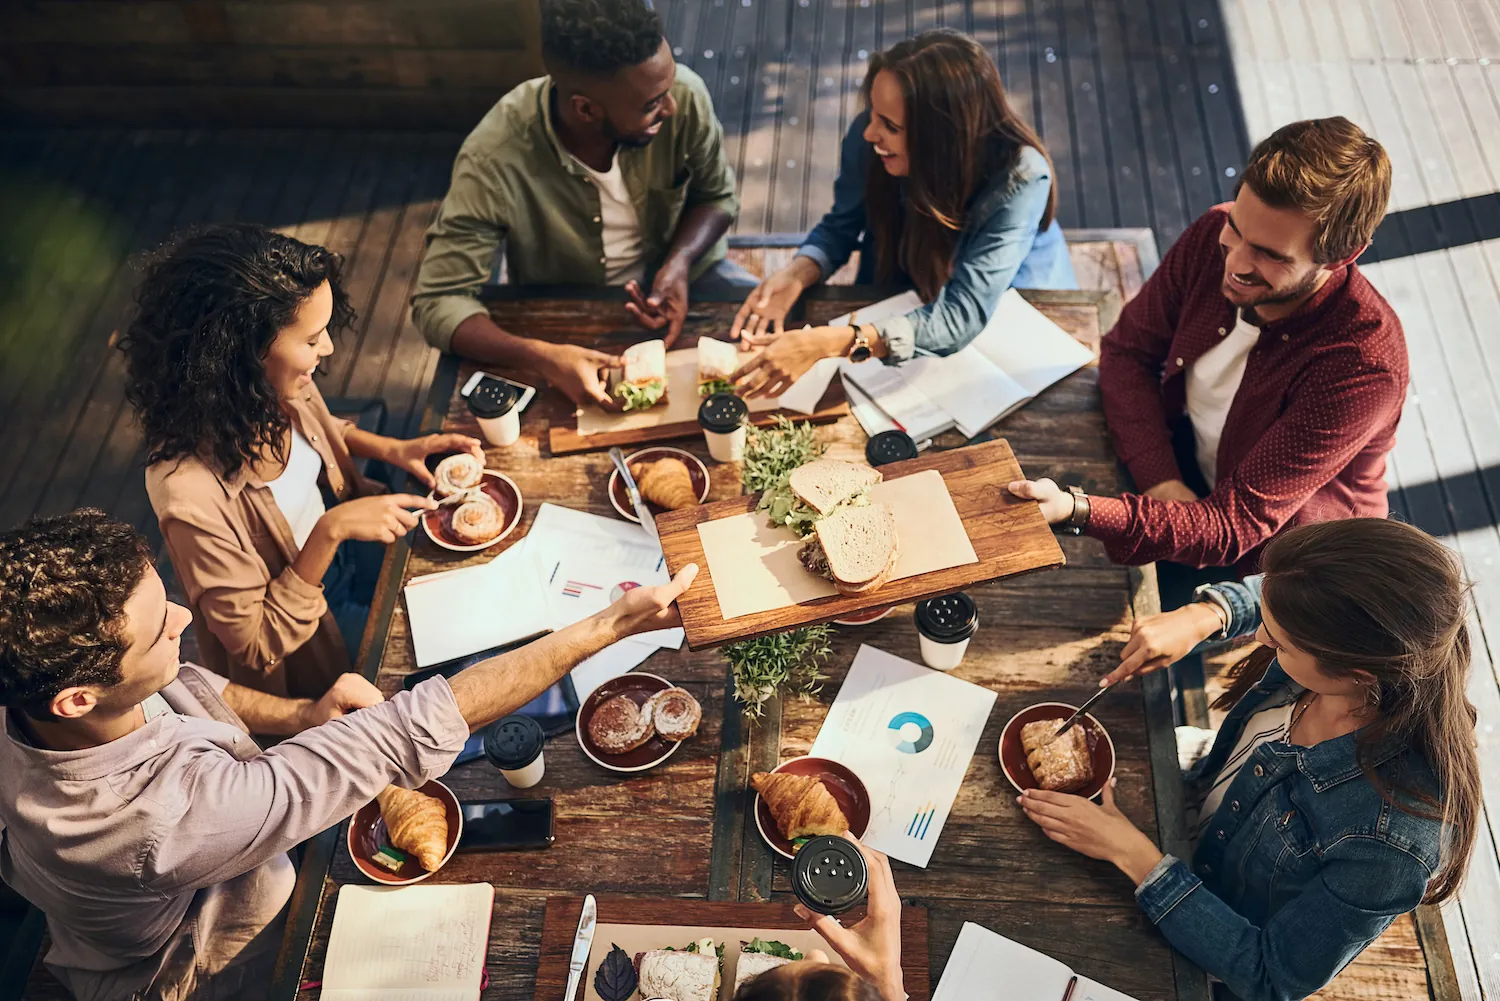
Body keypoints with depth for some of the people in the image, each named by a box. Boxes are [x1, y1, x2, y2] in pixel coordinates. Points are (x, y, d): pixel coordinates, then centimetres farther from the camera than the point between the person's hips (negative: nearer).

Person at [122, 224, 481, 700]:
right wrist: (331, 531, -35)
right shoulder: (192, 497, -40)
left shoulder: (278, 392, -19)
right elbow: (258, 645, -27)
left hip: (345, 550, 6)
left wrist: (394, 450, -9)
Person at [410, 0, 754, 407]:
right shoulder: (494, 159, -30)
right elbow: (439, 300, -26)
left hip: (673, 278, 3)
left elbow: (715, 195, -2)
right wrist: (542, 357, -44)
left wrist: (680, 263, -24)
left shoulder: (685, 96, -22)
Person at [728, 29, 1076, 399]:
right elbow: (841, 226, -3)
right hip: (897, 299, 3)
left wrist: (830, 343, -50)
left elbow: (962, 316, -39)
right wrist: (794, 277, -26)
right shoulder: (869, 137, -23)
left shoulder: (1019, 177, -34)